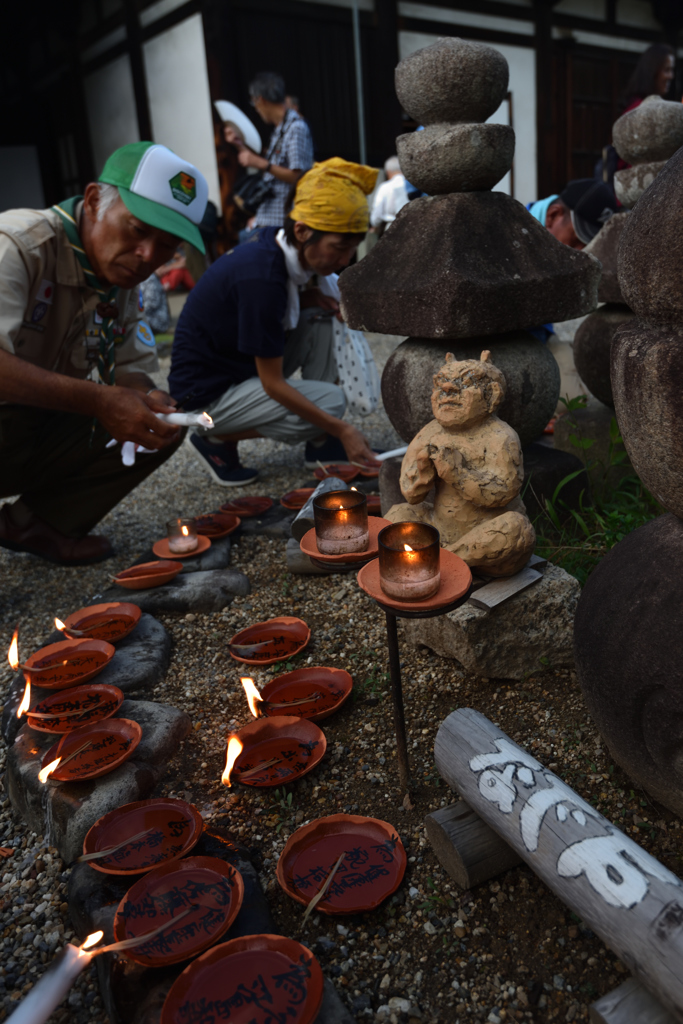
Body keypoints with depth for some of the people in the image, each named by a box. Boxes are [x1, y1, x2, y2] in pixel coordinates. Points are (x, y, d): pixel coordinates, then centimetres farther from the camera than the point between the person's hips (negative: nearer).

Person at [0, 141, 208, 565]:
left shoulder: (123, 278, 3)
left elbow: (134, 373, 1)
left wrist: (153, 403, -22)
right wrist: (97, 401, -38)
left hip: (39, 435, 8)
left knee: (161, 427, -6)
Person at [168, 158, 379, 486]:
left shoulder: (273, 244, -3)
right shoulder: (262, 277, -29)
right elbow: (273, 384, -25)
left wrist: (310, 300, -4)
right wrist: (341, 429, -23)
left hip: (241, 366, 9)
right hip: (205, 394, -9)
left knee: (320, 326, -2)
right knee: (331, 401, -18)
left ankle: (321, 445, 1)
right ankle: (217, 439, -3)